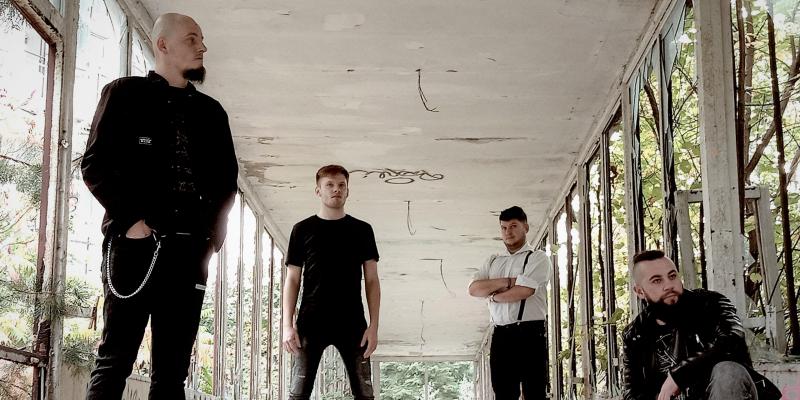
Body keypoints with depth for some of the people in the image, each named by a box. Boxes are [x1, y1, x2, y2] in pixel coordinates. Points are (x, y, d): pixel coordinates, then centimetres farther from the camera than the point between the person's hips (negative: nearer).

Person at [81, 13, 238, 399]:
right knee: (116, 358, -6)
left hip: (190, 249, 4)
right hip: (136, 241, -4)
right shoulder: (125, 93, 6)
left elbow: (227, 178, 20)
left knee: (172, 367, 3)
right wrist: (130, 219, -11)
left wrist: (213, 231, 5)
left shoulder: (211, 111, 18)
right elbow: (95, 163, -1)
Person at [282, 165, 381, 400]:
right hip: (310, 323, -1)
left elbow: (371, 281, 8)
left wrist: (373, 325, -2)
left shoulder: (362, 230, 10)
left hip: (352, 325, 1)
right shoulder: (302, 229, 8)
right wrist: (288, 325, -3)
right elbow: (292, 280, 8)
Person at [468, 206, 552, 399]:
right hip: (501, 336, 5)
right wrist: (506, 282, -8)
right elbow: (473, 289, 3)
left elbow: (524, 291, -13)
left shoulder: (538, 258, 1)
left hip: (530, 334, -5)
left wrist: (493, 295, 1)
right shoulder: (493, 261, 18)